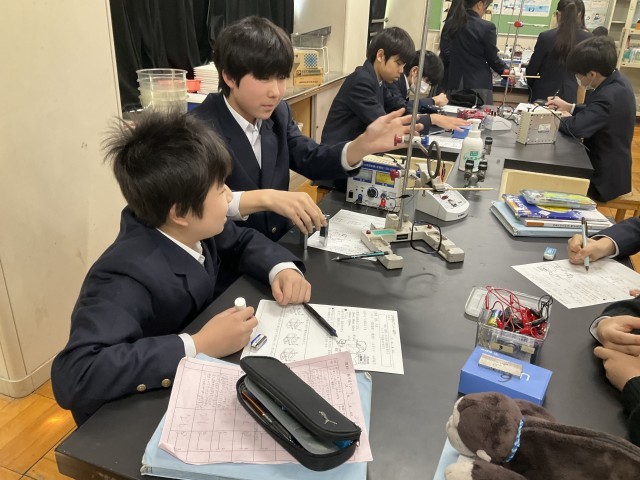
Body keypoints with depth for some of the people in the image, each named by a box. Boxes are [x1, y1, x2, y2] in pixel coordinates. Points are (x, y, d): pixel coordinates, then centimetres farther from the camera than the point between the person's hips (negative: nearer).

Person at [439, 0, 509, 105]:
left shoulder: (450, 23, 3)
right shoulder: (487, 27, -10)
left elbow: (445, 54, 5)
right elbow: (492, 58, -1)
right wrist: (505, 69, 16)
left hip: (454, 82, 5)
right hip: (479, 84, -4)